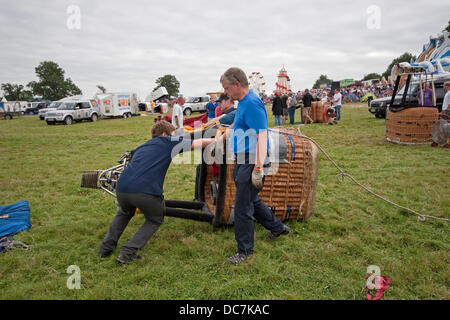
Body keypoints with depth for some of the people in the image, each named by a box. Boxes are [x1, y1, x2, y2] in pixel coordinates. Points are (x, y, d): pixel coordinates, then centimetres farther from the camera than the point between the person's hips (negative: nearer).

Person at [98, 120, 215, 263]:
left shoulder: (141, 148, 31)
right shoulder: (167, 142, 15)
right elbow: (197, 143, 18)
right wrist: (216, 140, 35)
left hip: (122, 189, 6)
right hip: (146, 192, -6)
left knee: (124, 213, 39)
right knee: (155, 220, 24)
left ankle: (106, 247, 32)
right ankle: (128, 252, 10)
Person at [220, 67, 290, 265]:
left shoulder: (252, 104, -18)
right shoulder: (243, 103, 14)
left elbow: (262, 136, -25)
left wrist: (258, 169, -29)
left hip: (252, 163, -10)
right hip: (243, 162, 10)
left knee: (243, 207, -1)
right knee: (251, 200, 23)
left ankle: (245, 250, 15)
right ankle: (277, 227, 42)